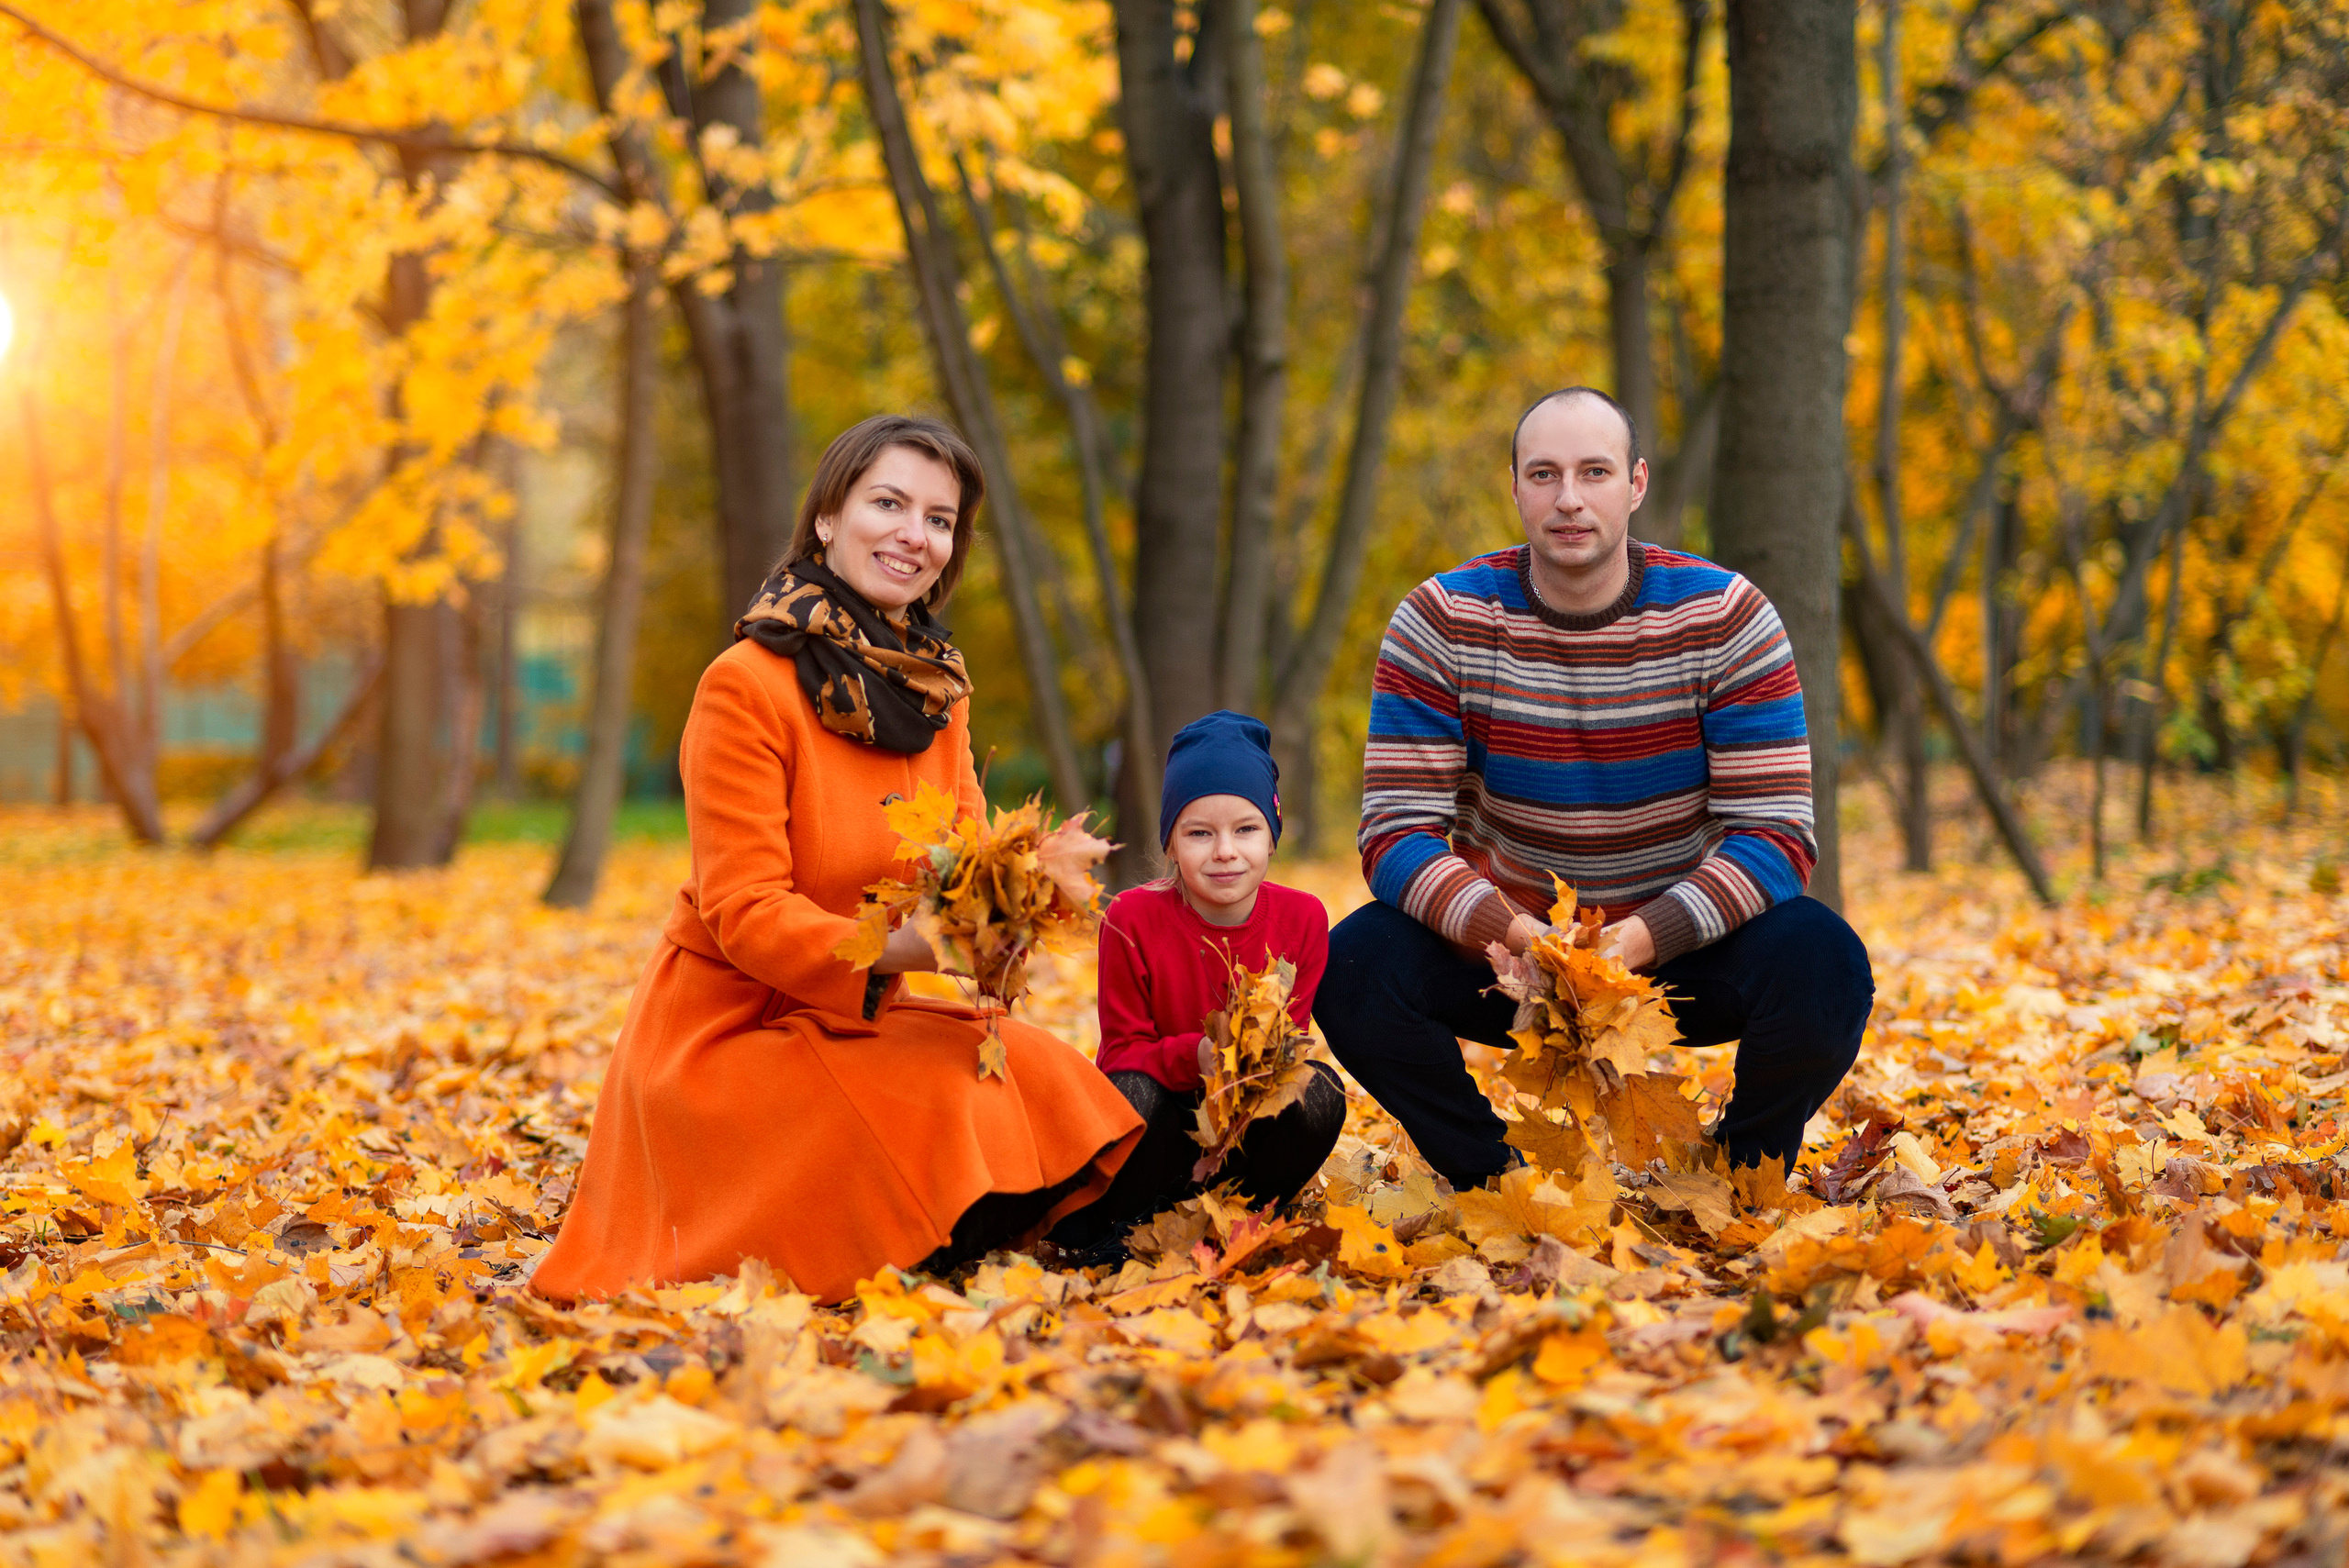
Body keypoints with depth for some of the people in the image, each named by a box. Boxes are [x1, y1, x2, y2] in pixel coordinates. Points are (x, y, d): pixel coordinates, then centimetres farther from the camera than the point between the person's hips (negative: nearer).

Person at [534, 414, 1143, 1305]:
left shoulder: (936, 686, 7)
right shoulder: (748, 683, -16)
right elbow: (744, 913, -19)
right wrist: (901, 948, -33)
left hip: (859, 1016, 7)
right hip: (726, 1026, -7)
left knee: (1039, 1076, -15)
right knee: (952, 1112, -26)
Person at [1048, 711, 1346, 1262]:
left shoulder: (1302, 918, -7)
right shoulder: (1132, 918, -12)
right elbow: (1121, 1051, -12)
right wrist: (1194, 1055, -33)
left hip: (1254, 1123, 3)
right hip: (1163, 1133, -3)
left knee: (1318, 1093, -28)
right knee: (1133, 1095, -37)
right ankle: (1105, 1223, -8)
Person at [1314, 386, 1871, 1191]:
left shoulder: (1725, 618, -12)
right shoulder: (1440, 623, -11)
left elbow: (1777, 834, -17)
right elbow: (1396, 834, -15)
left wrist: (1644, 937, -33)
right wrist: (1512, 935, -35)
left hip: (1681, 946, 0)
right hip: (1506, 948, 1)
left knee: (1823, 963, -30)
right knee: (1355, 967, -27)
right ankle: (1490, 1180, -3)